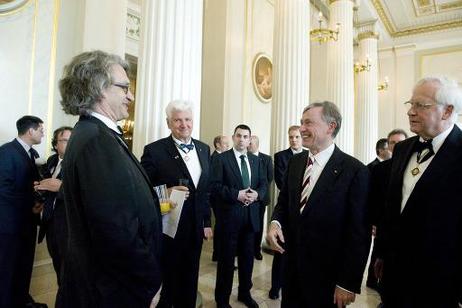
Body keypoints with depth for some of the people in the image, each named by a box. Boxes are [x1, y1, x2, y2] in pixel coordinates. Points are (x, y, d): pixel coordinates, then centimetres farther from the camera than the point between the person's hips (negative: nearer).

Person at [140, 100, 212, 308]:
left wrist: (207, 222, 10)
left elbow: (205, 189, 11)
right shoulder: (154, 150, -12)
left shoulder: (203, 149, 6)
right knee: (168, 282, 14)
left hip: (195, 228, 5)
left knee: (190, 282, 20)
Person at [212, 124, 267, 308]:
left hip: (251, 215, 5)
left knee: (248, 257, 16)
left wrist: (257, 194, -13)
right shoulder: (221, 159, -5)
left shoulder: (256, 160, 10)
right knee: (227, 258, 8)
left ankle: (245, 293, 37)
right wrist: (236, 194, -22)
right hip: (230, 215, -4)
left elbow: (264, 184, 8)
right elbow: (215, 186, -13)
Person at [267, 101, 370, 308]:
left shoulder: (355, 171, -16)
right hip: (292, 266, 5)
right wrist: (276, 222, -8)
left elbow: (358, 232, -14)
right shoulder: (295, 162, 2)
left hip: (327, 275, -5)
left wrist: (349, 283, -12)